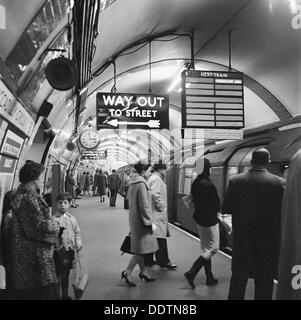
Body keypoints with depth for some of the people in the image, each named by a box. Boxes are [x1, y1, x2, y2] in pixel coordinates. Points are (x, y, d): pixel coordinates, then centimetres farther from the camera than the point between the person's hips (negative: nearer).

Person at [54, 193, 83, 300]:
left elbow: (77, 233, 15)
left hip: (70, 251, 5)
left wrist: (78, 243, 2)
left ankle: (65, 295, 31)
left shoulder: (72, 219, 8)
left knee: (66, 274, 17)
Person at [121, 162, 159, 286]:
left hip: (134, 219, 10)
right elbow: (144, 205, -20)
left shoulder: (133, 183, 11)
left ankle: (143, 272, 26)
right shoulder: (141, 184, -19)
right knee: (141, 248, -1)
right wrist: (150, 222, -14)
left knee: (140, 249, 16)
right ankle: (127, 272, 4)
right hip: (141, 220, -10)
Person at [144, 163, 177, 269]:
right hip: (157, 214, -11)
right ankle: (164, 261, 3)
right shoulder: (157, 179, -14)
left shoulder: (152, 178, 19)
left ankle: (148, 260, 21)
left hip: (153, 214, 11)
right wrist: (161, 207, -17)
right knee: (160, 238, -4)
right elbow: (155, 194, -26)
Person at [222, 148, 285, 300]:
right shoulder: (279, 182, -11)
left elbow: (225, 209, -3)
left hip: (241, 240, 2)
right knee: (264, 283, 9)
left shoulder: (235, 181, -5)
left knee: (238, 279, 16)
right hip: (268, 243, -2)